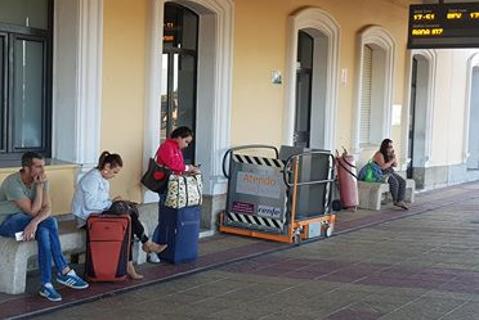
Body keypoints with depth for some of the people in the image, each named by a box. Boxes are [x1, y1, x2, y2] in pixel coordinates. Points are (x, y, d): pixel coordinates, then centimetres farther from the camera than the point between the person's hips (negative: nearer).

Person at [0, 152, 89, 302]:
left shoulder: (41, 180, -2)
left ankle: (47, 284, -26)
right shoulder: (12, 183, -22)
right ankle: (64, 271, -21)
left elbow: (47, 208, -11)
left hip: (26, 220, 6)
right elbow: (33, 211, -23)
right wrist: (39, 186, -23)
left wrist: (35, 222, -30)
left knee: (44, 231, -29)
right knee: (50, 223, -29)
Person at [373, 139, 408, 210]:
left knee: (402, 181, -15)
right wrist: (392, 160, -15)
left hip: (390, 172, 8)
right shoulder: (379, 155, -14)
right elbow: (383, 166, -24)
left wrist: (394, 157, -2)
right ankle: (395, 201, -13)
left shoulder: (390, 154, 12)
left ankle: (400, 201, -19)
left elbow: (395, 165, 15)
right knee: (394, 182, -31)